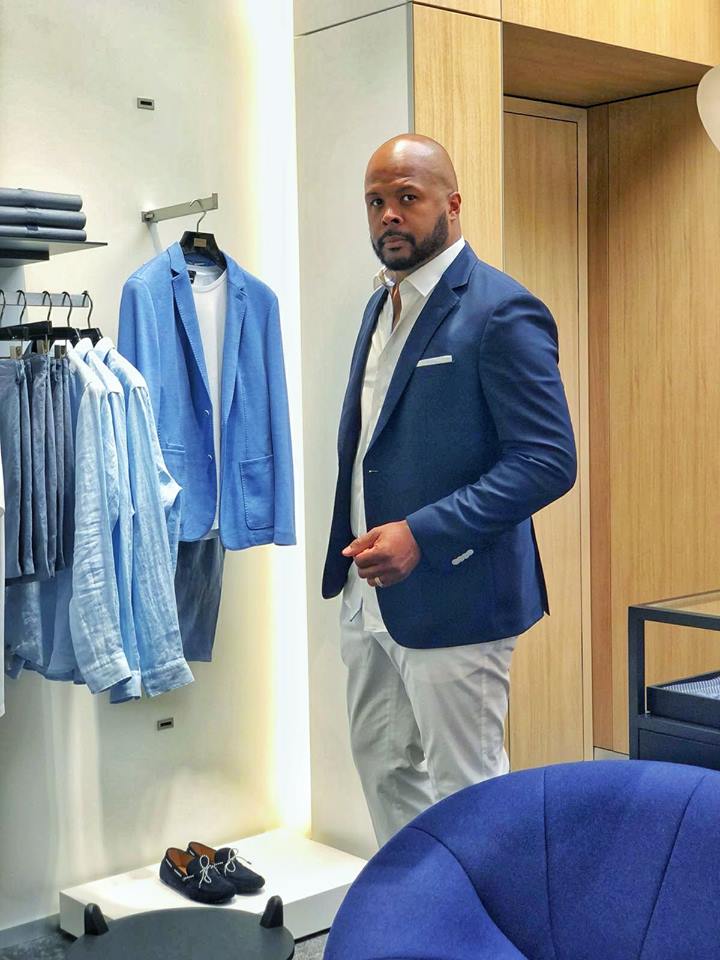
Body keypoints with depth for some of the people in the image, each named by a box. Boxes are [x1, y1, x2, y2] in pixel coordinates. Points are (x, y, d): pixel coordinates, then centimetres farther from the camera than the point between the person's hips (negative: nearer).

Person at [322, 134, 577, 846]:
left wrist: (421, 535, -24)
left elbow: (549, 461, -20)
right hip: (369, 591, 9)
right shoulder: (384, 301, 12)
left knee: (464, 793, 4)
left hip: (451, 598, -8)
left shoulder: (501, 312, -15)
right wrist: (356, 548, 12)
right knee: (385, 772, 20)